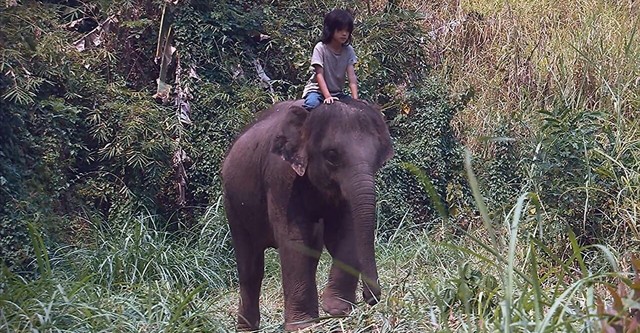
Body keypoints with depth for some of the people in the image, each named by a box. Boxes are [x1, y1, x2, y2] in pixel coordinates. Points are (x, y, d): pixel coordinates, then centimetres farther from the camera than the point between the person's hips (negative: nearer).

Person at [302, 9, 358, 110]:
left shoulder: (349, 50, -2)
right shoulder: (320, 48, -13)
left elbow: (351, 76, -10)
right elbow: (319, 75, -18)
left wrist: (355, 100, -23)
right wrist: (327, 96, -30)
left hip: (337, 93, 5)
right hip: (317, 90, -5)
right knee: (312, 104, -36)